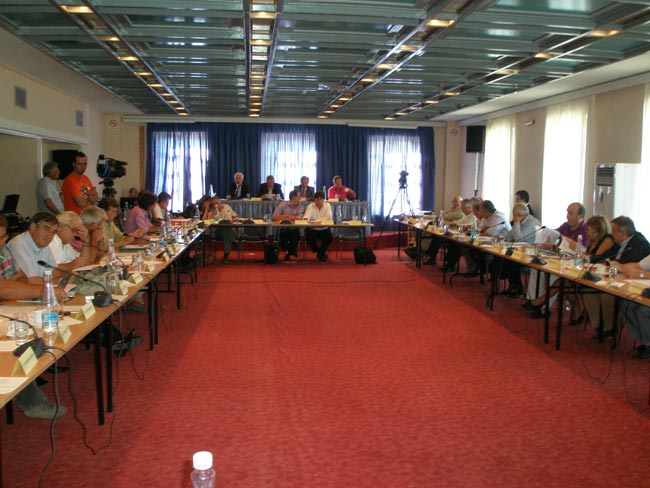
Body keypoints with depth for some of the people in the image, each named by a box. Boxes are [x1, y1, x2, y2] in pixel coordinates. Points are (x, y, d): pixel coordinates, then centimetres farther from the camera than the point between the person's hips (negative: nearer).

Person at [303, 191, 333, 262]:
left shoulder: (327, 205, -2)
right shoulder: (310, 206, -5)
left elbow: (329, 217, -17)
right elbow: (307, 216, -23)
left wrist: (316, 221, -28)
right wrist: (306, 219, -49)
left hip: (324, 229, 1)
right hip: (312, 229, -1)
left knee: (329, 237, -27)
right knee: (309, 238, -29)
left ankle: (320, 253, 3)